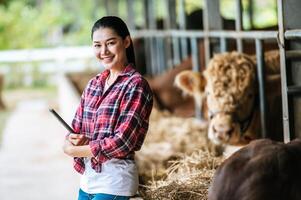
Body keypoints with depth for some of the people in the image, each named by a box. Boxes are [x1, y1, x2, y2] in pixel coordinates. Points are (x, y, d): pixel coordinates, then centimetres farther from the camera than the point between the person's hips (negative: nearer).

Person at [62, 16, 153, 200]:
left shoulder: (136, 85, -9)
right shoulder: (94, 84, 11)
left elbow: (122, 142, -16)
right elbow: (75, 130, 13)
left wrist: (73, 150, -7)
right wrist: (75, 140, -11)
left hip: (114, 181, -6)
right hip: (87, 177, 6)